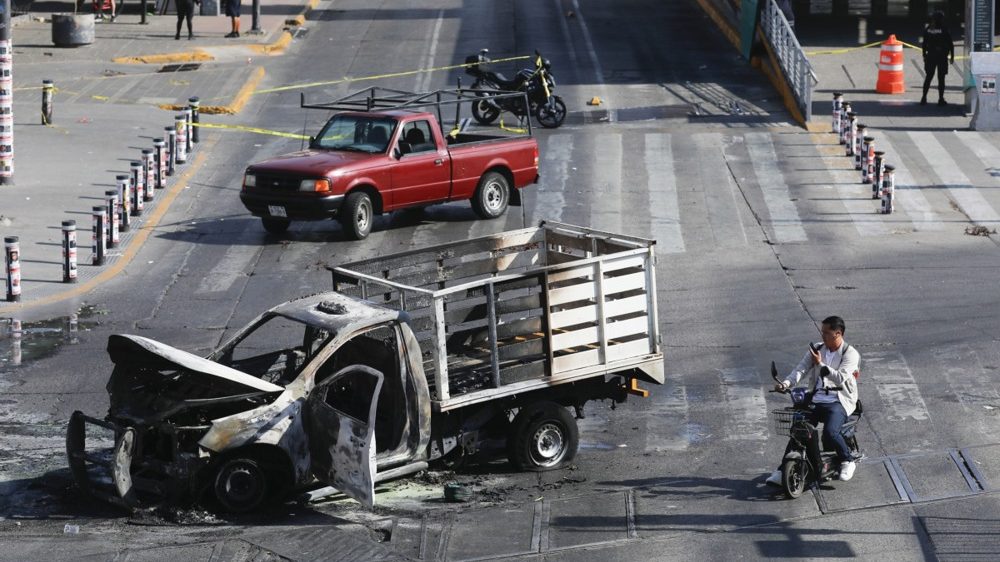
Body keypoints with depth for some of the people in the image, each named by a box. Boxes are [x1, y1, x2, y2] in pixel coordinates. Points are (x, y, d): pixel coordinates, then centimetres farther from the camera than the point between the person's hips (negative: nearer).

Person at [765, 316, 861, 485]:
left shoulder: (850, 354, -4)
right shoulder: (817, 349, 12)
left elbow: (841, 378, -17)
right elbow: (801, 368, 2)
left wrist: (820, 364, -16)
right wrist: (786, 383, -16)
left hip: (839, 401, -5)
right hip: (815, 400, 5)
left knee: (830, 432, -28)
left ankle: (848, 461, -1)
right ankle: (783, 470, -9)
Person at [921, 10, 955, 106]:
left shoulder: (928, 30, 1)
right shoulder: (944, 30, -10)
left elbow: (924, 44, 6)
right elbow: (950, 45, -7)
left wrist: (924, 55, 16)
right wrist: (952, 56, 2)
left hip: (930, 56, 4)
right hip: (942, 57, -3)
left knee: (928, 77, 10)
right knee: (941, 78, 2)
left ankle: (924, 98, 6)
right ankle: (941, 99, 2)